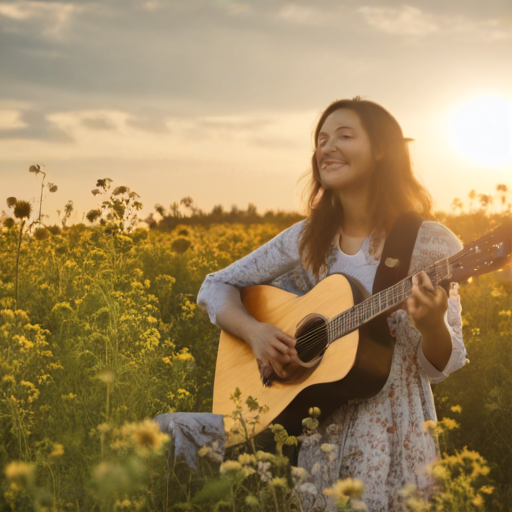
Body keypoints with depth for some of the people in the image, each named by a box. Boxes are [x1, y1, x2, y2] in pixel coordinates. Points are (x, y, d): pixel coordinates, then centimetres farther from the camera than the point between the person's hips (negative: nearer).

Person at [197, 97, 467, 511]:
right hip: (312, 435, 4)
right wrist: (253, 331, -8)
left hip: (391, 443, -4)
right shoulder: (305, 240, 6)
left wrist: (432, 325, -26)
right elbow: (216, 288, 11)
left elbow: (439, 368, -3)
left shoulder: (429, 243, -3)